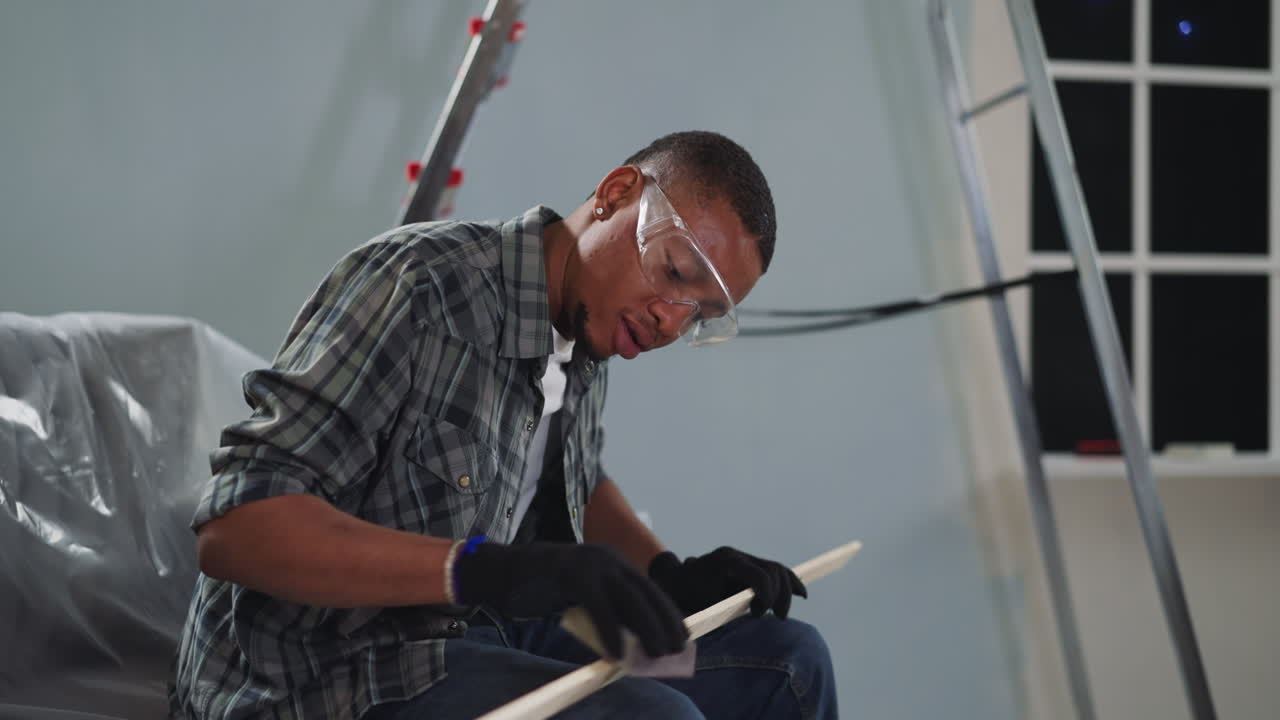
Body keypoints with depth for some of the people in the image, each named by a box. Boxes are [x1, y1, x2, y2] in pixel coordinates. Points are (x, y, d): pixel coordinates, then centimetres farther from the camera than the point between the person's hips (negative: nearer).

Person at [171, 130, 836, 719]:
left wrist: (670, 578, 5)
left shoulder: (588, 334, 5)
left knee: (785, 659, 4)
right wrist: (488, 569, -39)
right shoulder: (416, 287, -20)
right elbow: (233, 529, -27)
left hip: (489, 635, 8)